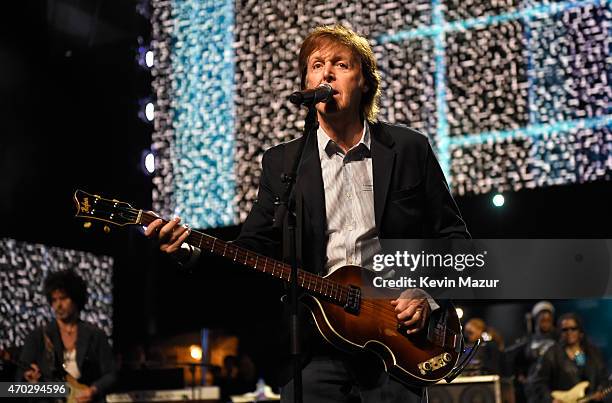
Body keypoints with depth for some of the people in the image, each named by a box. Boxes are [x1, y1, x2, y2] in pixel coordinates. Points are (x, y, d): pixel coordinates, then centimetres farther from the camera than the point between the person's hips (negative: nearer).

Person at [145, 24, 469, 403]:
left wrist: (429, 293, -7)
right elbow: (255, 248, 4)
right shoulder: (281, 162, 7)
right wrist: (190, 252, -12)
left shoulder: (410, 148, 4)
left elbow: (453, 235, 8)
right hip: (316, 349, 0)